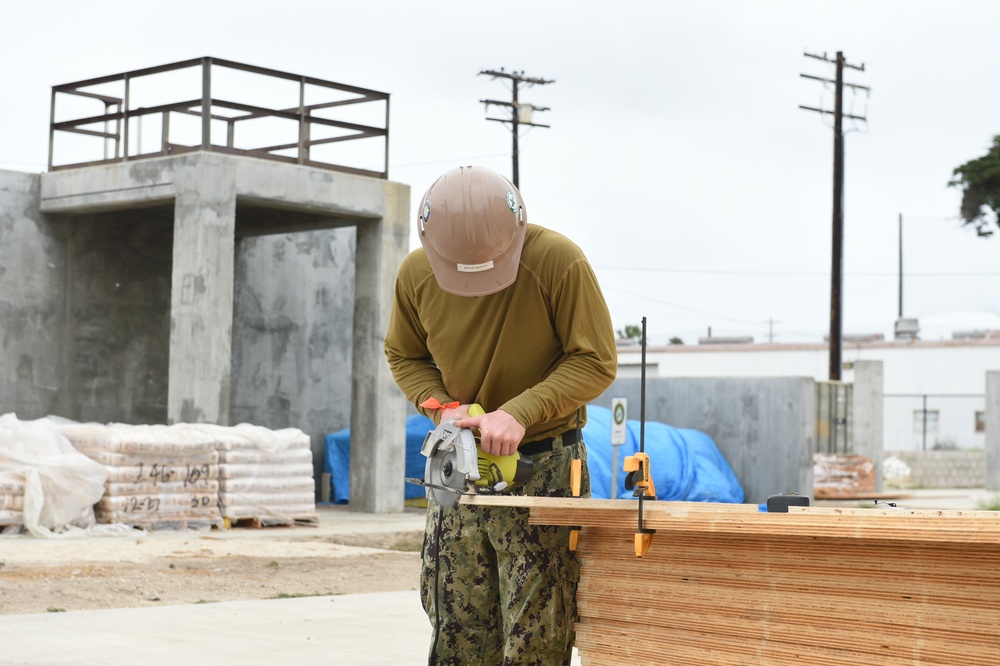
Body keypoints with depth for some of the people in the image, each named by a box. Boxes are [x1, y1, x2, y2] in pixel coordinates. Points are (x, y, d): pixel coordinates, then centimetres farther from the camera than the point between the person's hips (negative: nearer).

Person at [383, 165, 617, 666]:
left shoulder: (558, 260, -18)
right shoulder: (416, 273, -6)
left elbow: (596, 362, -13)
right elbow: (404, 356, 10)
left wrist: (520, 413, -24)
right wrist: (444, 408, -9)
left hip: (543, 460, -4)